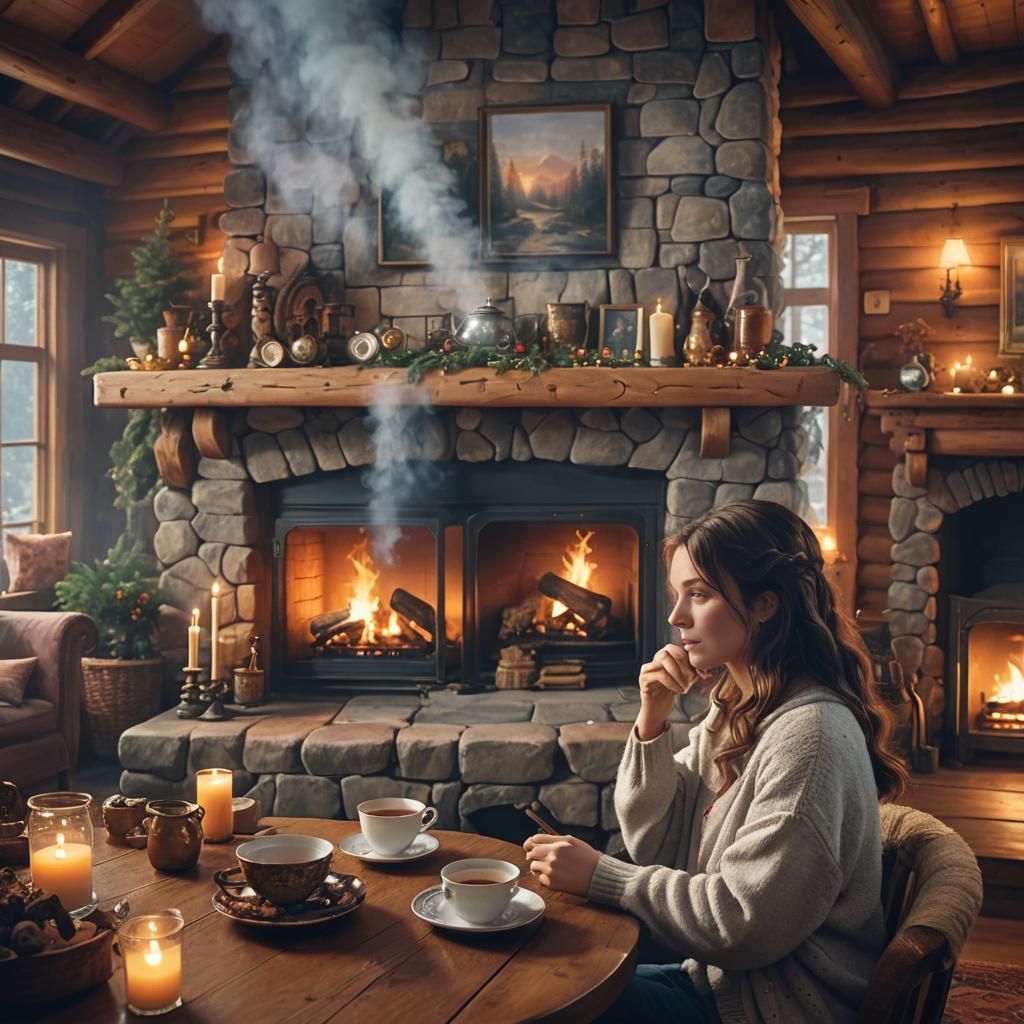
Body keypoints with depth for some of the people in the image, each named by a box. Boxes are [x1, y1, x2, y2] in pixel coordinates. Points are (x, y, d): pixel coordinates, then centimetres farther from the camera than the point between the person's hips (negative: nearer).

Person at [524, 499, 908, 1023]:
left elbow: (744, 924, -25)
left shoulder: (809, 731, -24)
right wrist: (652, 722, -9)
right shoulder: (733, 709, 4)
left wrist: (598, 876, -19)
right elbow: (655, 846, 4)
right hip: (720, 978, 8)